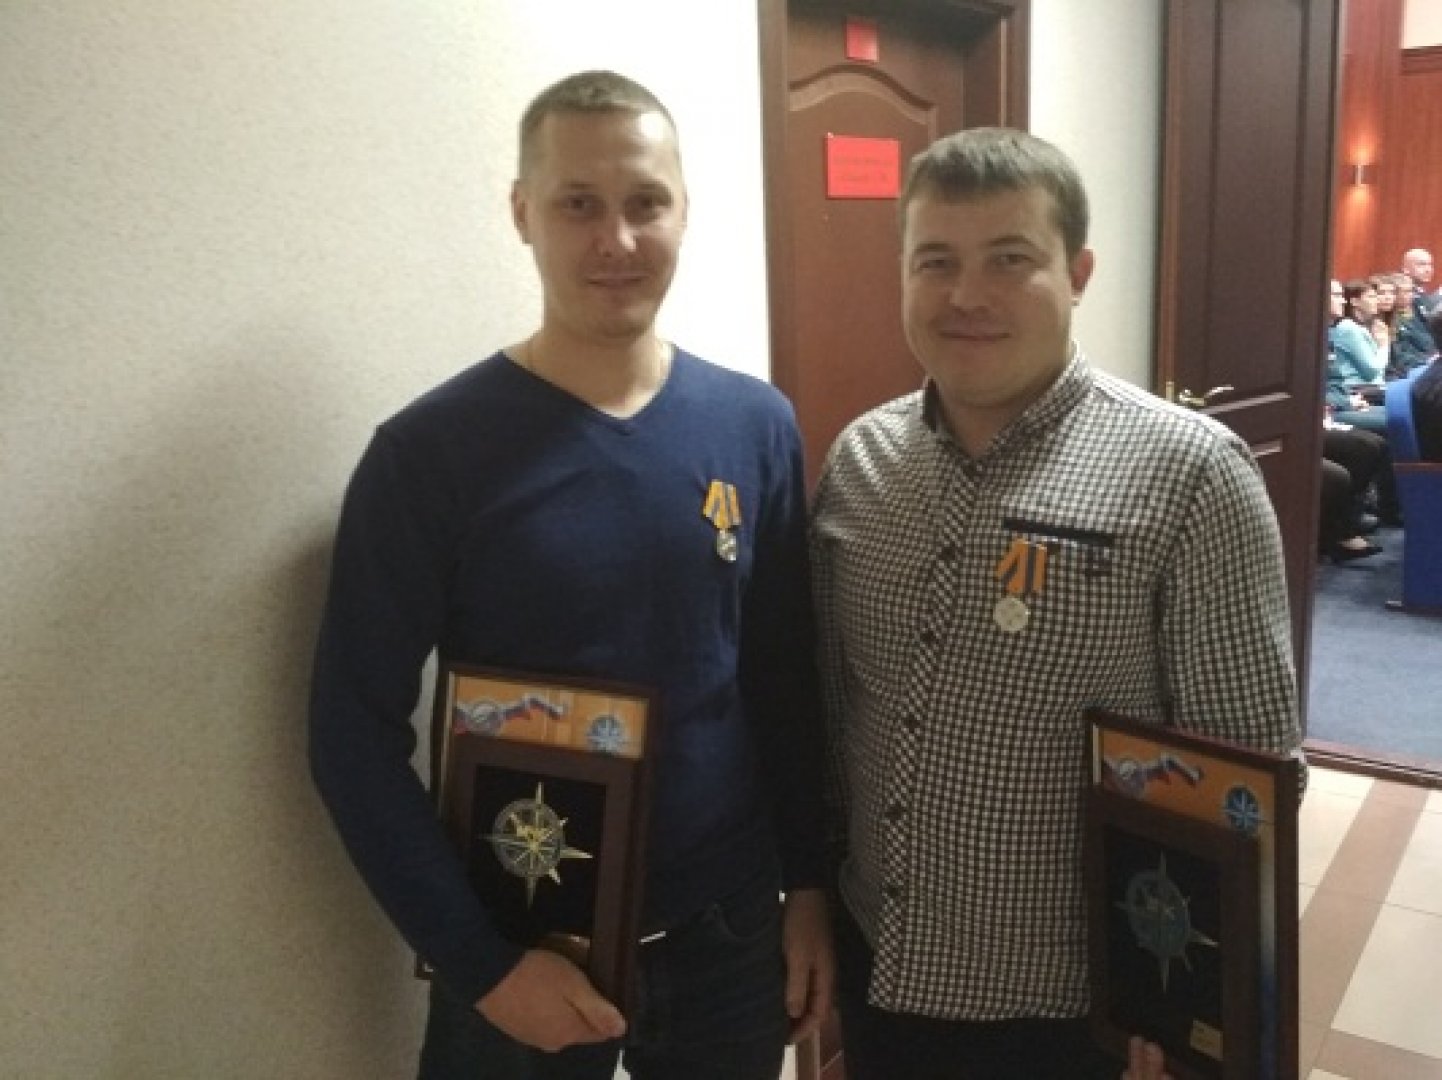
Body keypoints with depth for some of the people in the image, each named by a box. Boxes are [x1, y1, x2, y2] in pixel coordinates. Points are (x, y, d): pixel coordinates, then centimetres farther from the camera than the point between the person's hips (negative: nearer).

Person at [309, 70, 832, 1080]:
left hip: (729, 931, 4)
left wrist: (810, 883, 3)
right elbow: (356, 733, -12)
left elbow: (792, 680, 2)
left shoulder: (757, 427, -4)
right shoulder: (429, 453, -14)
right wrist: (481, 957, -14)